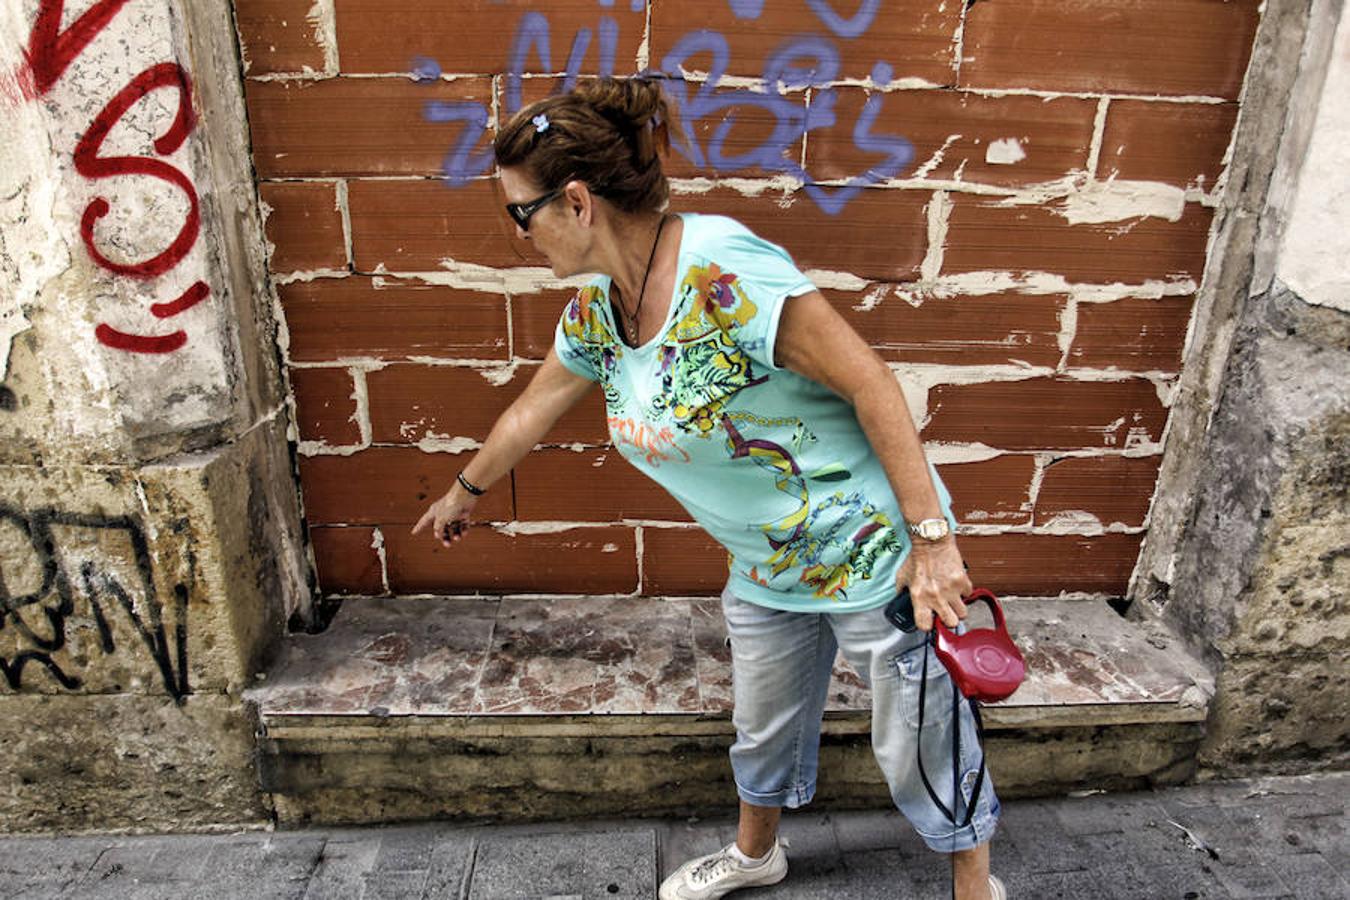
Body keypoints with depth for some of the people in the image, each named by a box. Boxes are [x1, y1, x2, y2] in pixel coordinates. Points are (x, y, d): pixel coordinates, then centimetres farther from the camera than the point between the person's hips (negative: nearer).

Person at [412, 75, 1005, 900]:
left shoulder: (724, 269, -28)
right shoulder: (596, 310, -1)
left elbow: (870, 382, -25)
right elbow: (532, 411, 15)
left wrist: (932, 537, -24)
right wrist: (465, 492, 31)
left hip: (876, 548, -7)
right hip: (768, 568, 7)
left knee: (921, 742, 14)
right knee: (764, 730, 26)